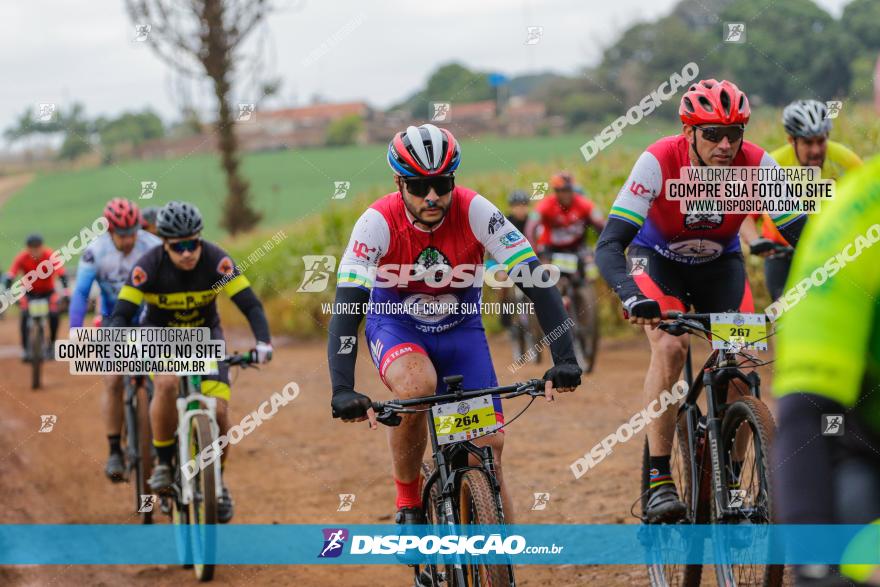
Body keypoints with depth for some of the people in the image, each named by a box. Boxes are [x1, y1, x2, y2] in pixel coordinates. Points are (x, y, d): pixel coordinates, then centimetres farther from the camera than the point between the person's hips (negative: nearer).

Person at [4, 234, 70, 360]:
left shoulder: (50, 256, -20)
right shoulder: (22, 258, -19)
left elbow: (61, 274, -26)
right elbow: (10, 275, -25)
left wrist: (65, 290, -39)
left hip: (48, 292, 0)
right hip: (29, 292, 0)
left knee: (54, 314, -22)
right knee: (24, 315, -23)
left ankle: (51, 344, 1)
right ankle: (25, 349, -11)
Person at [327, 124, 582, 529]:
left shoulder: (476, 213, -24)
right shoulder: (378, 222, -26)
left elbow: (536, 283, -26)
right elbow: (346, 307, -33)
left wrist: (564, 359, -38)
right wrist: (342, 391, -46)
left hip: (460, 328, 2)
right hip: (396, 327, -2)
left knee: (488, 447, -11)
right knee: (417, 386, -35)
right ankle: (408, 504, -12)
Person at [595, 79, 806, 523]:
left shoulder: (757, 165, -27)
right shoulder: (659, 162, -33)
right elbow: (609, 245, -37)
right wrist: (631, 297, -55)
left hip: (720, 263, 2)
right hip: (659, 259, -2)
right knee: (670, 346, -28)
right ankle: (659, 481, -21)